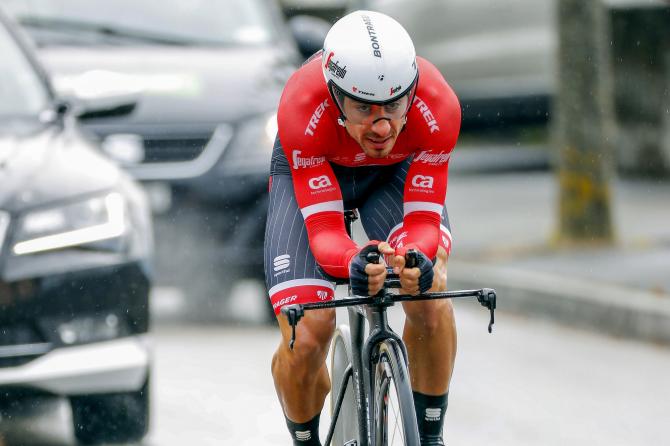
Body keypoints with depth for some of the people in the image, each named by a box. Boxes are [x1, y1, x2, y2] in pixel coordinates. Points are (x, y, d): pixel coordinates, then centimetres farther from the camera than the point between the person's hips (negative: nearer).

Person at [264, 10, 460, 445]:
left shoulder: (437, 107, -36)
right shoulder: (302, 108, -39)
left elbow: (424, 218, -30)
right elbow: (323, 230, -36)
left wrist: (419, 258, -53)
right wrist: (354, 263, -59)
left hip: (397, 172, 1)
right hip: (309, 174, -1)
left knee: (430, 293, -29)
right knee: (306, 341, -17)